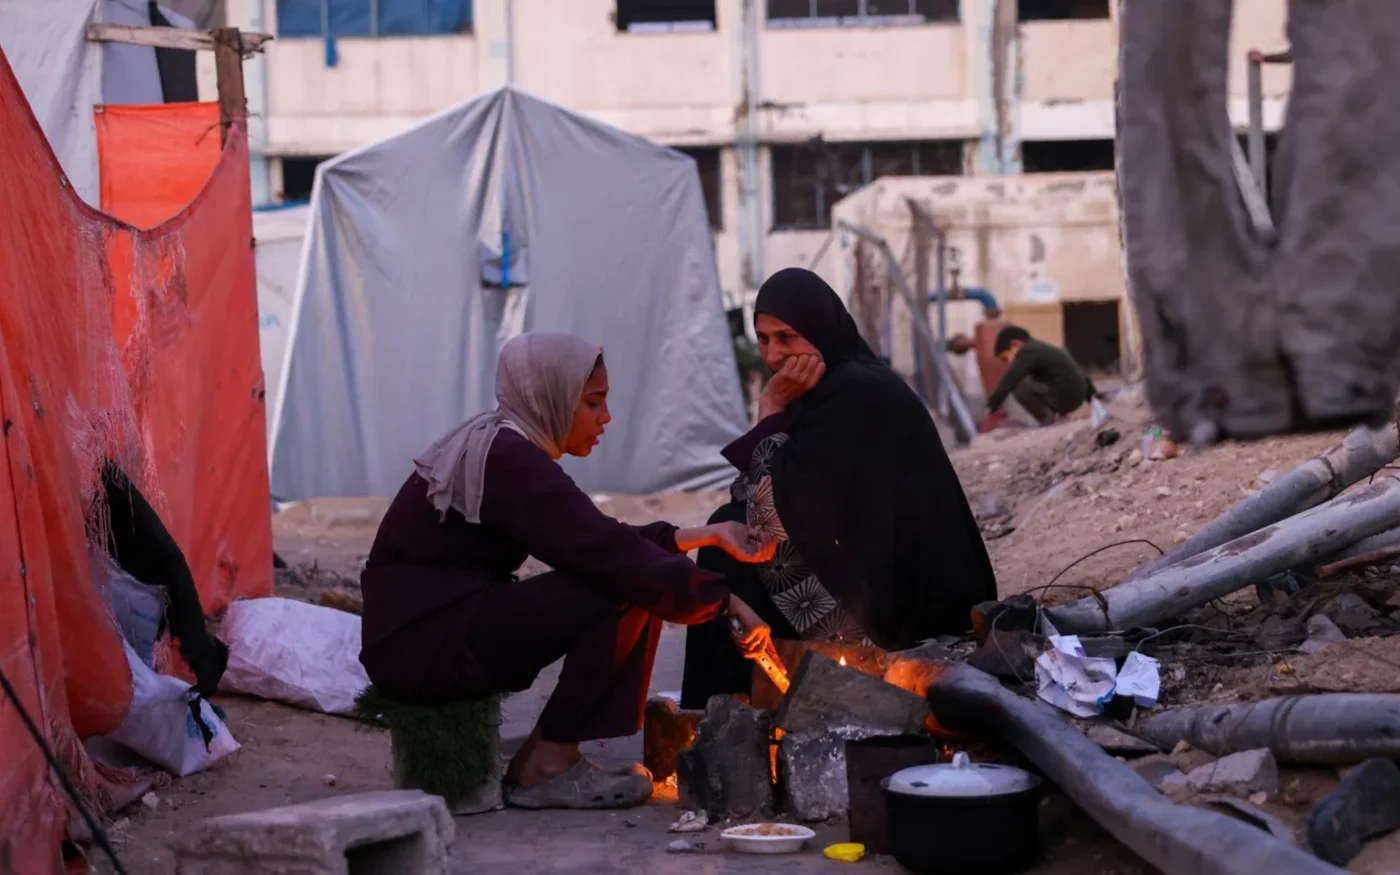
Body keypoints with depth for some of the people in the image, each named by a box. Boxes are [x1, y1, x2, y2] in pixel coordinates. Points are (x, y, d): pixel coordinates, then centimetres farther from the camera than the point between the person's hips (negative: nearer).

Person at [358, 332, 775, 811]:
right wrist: (723, 601, -20)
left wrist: (703, 535, 9)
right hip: (421, 645, -10)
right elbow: (609, 556, -24)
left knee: (632, 579, 7)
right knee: (625, 592, -17)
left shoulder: (495, 446, 13)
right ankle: (546, 768, -9)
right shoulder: (511, 462, -17)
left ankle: (542, 758, 3)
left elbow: (598, 541, 15)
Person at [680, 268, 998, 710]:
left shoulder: (854, 392, -20)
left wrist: (772, 407, -14)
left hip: (883, 594, -9)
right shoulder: (845, 381, 10)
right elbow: (797, 496, 12)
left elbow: (778, 500, -20)